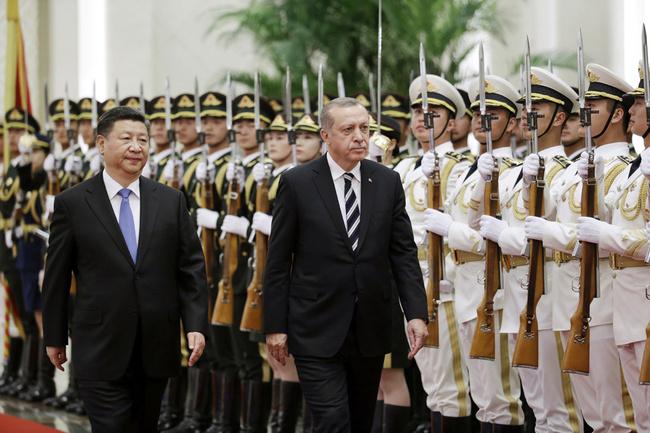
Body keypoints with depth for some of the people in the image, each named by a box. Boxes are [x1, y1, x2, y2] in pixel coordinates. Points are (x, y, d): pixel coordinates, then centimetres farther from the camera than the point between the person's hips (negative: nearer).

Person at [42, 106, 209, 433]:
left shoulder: (171, 201, 6)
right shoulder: (72, 203, -1)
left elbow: (191, 268, 6)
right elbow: (56, 277, 4)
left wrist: (196, 324, -4)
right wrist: (54, 337, 6)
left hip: (156, 349, 3)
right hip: (101, 351, -3)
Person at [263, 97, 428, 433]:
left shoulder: (387, 182, 4)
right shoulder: (297, 183, -5)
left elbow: (403, 252, 4)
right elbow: (278, 260, -2)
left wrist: (416, 313, -7)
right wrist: (275, 326, -5)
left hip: (371, 330, 4)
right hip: (317, 330, -4)